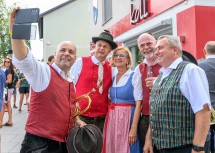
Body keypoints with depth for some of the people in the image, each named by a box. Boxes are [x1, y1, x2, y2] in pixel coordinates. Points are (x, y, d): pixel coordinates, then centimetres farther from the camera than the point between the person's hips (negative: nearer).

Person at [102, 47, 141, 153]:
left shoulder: (134, 76, -7)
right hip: (112, 118, 5)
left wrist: (134, 128, -17)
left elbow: (138, 103, -12)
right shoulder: (112, 76, 10)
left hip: (127, 118, -5)